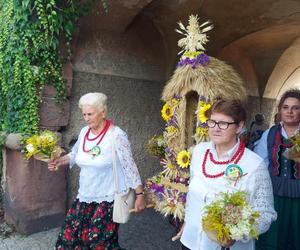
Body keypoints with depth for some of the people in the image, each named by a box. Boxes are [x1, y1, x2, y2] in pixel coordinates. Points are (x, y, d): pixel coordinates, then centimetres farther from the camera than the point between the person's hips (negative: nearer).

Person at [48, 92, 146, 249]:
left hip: (108, 200, -6)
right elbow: (74, 155, 19)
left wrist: (140, 195, -14)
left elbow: (130, 167, -16)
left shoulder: (116, 135, -18)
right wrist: (58, 161, 3)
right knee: (69, 236, 12)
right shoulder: (84, 132, 2)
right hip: (84, 198, 6)